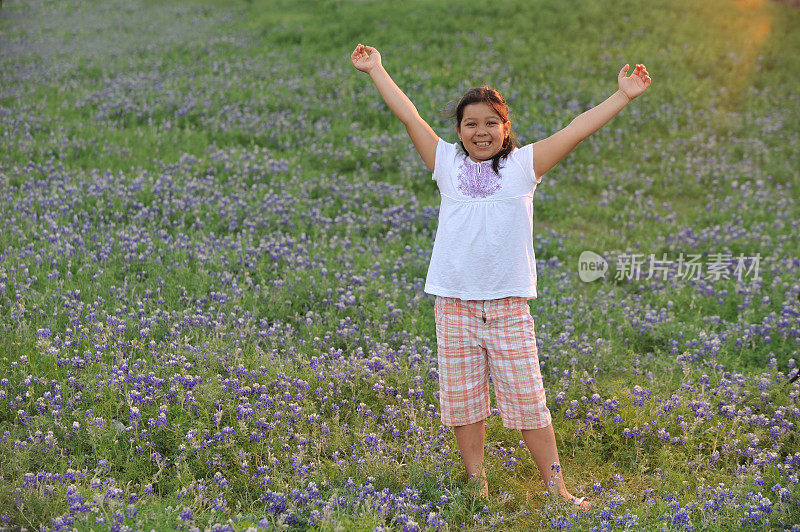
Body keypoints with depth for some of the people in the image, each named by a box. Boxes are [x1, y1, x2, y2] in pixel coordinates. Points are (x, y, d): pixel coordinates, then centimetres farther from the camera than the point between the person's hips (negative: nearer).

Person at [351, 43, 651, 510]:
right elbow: (409, 115, 11)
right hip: (454, 304, 2)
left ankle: (557, 487, 9)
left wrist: (623, 96, -5)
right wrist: (376, 70, 16)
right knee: (463, 400, 8)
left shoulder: (523, 166, 3)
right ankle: (477, 484, 22)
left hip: (509, 305, -2)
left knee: (528, 400, 0)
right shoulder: (448, 164, 7)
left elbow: (578, 129, -1)